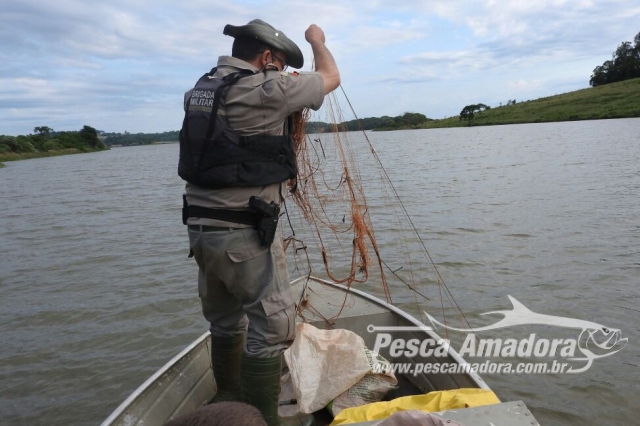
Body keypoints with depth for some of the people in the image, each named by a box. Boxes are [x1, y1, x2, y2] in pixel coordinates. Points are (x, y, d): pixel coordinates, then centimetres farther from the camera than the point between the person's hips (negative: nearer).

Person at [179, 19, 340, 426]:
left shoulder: (201, 88, 11)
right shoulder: (265, 90, -11)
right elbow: (331, 78, 4)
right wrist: (318, 40, 23)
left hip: (202, 227, 9)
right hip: (243, 232, -9)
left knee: (226, 322, 20)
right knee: (272, 325, 1)